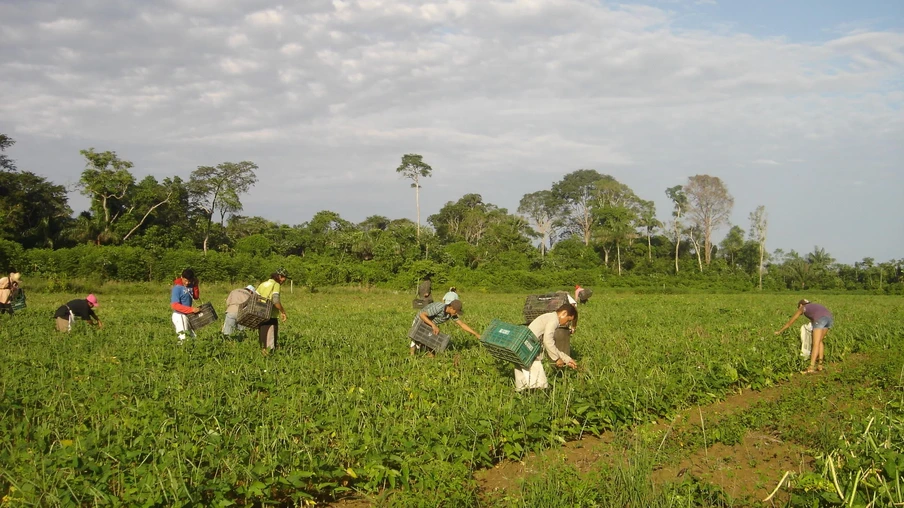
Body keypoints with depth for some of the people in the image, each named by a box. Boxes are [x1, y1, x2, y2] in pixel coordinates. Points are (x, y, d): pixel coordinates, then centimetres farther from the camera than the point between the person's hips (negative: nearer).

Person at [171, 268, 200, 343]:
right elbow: (174, 305, -25)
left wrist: (195, 285, -6)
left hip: (188, 315, 7)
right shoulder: (177, 288, -20)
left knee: (194, 337, 13)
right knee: (182, 340, -8)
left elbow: (196, 297, 11)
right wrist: (191, 309, -29)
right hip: (179, 315, -7)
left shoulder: (190, 285, -1)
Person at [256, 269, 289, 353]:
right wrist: (283, 312, -8)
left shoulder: (262, 284, 15)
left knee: (262, 339, 13)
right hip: (271, 317, -7)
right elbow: (276, 301, -18)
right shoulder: (276, 285, -6)